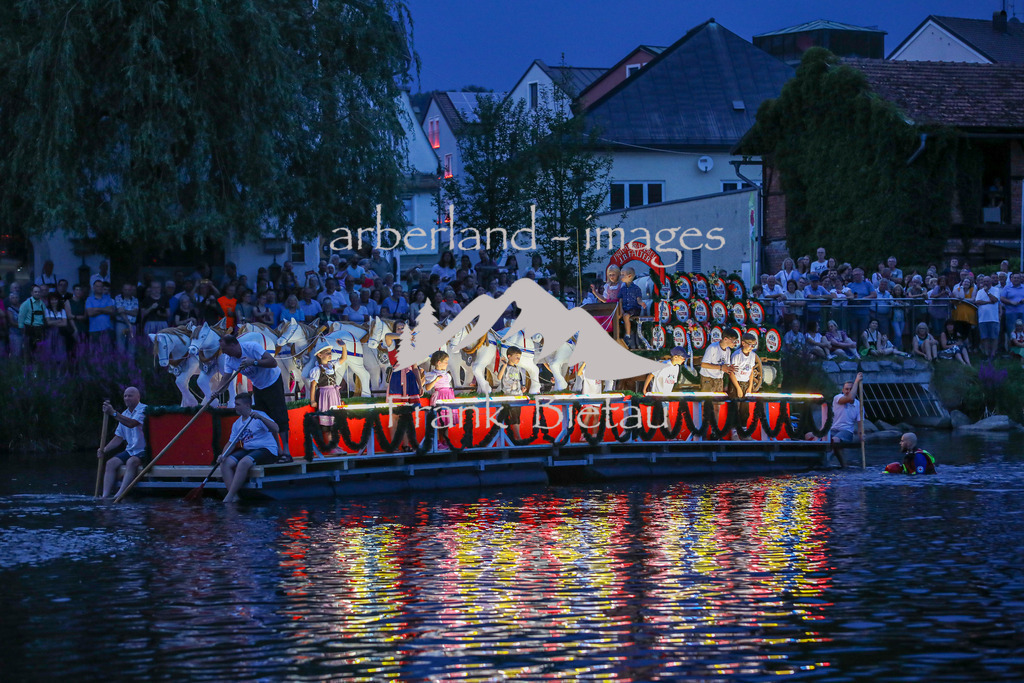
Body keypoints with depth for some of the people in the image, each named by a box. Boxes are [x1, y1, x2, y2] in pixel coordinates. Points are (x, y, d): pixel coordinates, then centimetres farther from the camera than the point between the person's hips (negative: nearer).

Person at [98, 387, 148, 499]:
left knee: (131, 462, -35)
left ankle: (119, 495, -42)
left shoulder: (144, 410, -10)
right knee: (111, 463, -14)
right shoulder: (124, 414, 15)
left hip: (144, 451, -7)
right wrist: (104, 450, 3)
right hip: (130, 451, 7)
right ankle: (105, 496, -24)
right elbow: (119, 437, 18)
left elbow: (132, 423, -28)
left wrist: (113, 413, -29)